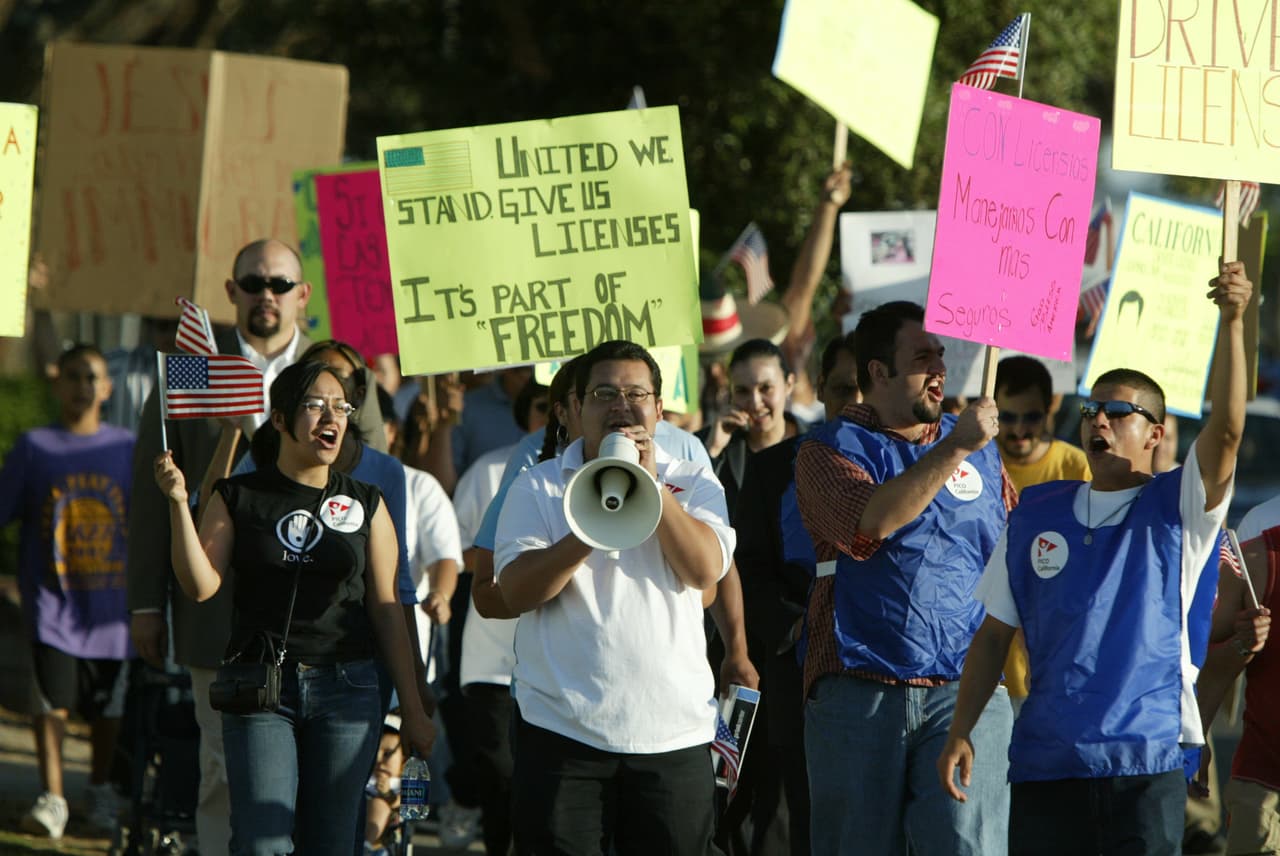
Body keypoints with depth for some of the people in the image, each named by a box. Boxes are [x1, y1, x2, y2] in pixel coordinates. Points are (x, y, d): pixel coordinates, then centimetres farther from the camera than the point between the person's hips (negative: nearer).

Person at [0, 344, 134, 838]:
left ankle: (101, 791, 28)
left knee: (108, 705, 10)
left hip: (112, 605, 2)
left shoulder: (128, 450, 6)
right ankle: (51, 798, -9)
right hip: (52, 600, -2)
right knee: (52, 698, -12)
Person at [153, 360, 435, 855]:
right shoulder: (238, 498, 6)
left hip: (346, 689, 1)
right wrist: (178, 503, -15)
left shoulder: (366, 505, 9)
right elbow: (200, 585, -4)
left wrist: (412, 710, 7)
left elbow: (386, 610, 9)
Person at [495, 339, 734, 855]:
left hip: (672, 734, 1)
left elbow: (706, 569, -8)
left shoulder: (695, 486, 10)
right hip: (562, 731, -1)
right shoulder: (537, 488, 7)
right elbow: (516, 591, -7)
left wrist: (650, 485, -13)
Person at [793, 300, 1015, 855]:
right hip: (861, 689, -2)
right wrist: (955, 449, -18)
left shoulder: (980, 448, 16)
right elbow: (871, 520, -17)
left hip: (967, 687, 2)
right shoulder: (829, 449, 3)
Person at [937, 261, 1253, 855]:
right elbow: (995, 633, 16)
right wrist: (960, 733, 8)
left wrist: (1231, 321, -27)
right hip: (1044, 758, 3)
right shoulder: (1036, 514, 13)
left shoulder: (1177, 507, 3)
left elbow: (1226, 428, -15)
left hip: (1147, 758, -3)